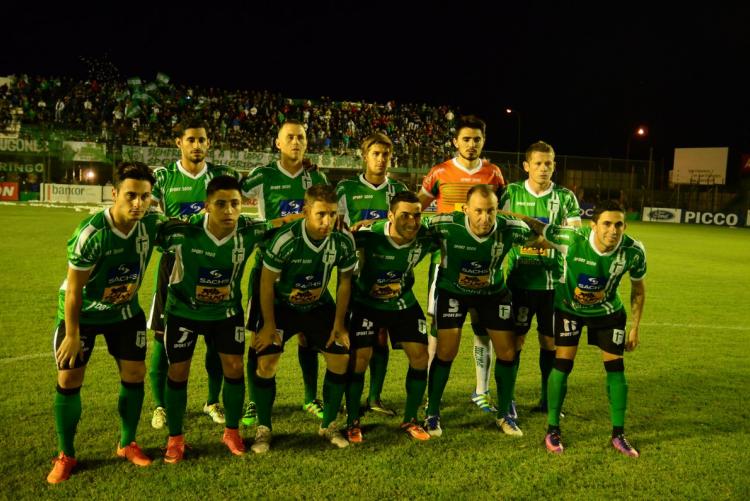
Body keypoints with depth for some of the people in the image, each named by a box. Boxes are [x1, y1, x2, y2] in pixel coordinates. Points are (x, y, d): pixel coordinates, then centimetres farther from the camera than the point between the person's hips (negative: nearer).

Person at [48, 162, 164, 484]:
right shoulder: (91, 232, -30)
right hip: (82, 313, -3)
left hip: (125, 312, 4)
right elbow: (73, 290, -20)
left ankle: (128, 444, 22)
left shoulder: (153, 224, -19)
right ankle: (65, 455, 17)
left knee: (134, 374, 3)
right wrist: (72, 334, -15)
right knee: (69, 380, -1)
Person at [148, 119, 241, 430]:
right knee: (164, 335, 2)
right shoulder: (163, 176, 1)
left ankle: (213, 402, 25)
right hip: (175, 262, -1)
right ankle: (160, 405, 20)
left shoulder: (222, 175, 5)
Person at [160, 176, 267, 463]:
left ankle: (232, 431, 22)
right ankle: (175, 438, 24)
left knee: (235, 367, 0)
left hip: (227, 310, 2)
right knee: (178, 371, 4)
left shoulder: (250, 232, -24)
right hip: (183, 309, -1)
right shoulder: (182, 232, -31)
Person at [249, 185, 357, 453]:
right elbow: (267, 282, -17)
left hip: (319, 305, 3)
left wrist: (339, 324, -4)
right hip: (281, 305, -3)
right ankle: (263, 428, 8)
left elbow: (344, 281, -5)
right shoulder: (285, 239, -30)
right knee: (266, 362, -13)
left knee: (340, 358, -4)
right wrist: (269, 325, -12)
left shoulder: (344, 240, -20)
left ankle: (328, 425, 16)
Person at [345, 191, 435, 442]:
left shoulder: (426, 237, -21)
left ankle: (410, 420, 17)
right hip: (367, 303, -3)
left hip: (404, 304, 3)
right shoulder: (370, 234, -30)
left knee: (420, 355, -2)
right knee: (360, 357, -10)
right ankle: (352, 422, 11)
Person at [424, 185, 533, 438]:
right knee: (446, 351, -8)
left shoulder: (510, 228, -25)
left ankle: (505, 415, 25)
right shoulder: (446, 225, -31)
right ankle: (432, 413, 15)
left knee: (507, 352, 3)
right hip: (453, 290, -2)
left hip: (493, 292, 3)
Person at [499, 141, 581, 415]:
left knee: (550, 341, 9)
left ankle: (548, 400, 24)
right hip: (520, 278, -1)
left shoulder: (565, 197, 4)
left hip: (554, 279, 1)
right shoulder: (512, 192, 1)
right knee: (515, 339, 3)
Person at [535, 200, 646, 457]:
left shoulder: (634, 251, -24)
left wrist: (635, 328, -1)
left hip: (608, 311, 2)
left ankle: (618, 434, 17)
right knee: (562, 364, -7)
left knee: (615, 367, 1)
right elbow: (536, 227, -20)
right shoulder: (572, 239, -34)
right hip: (569, 308, -2)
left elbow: (638, 288, -5)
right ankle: (553, 430, 9)